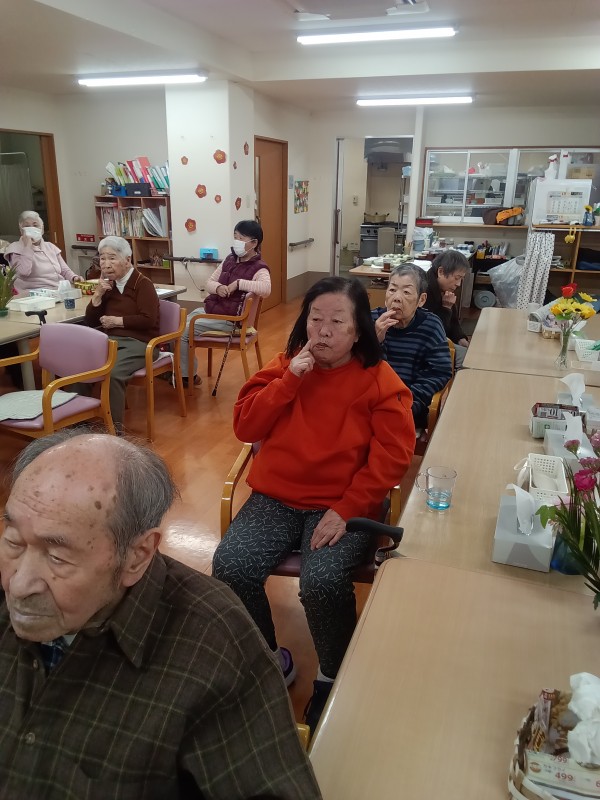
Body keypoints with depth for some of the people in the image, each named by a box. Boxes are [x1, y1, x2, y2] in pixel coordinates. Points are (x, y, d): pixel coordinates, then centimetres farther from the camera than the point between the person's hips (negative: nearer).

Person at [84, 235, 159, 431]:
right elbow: (90, 322, 13)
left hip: (138, 343, -6)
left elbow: (148, 320, -15)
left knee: (112, 373, -33)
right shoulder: (107, 284, 15)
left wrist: (117, 321, -8)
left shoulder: (143, 283, -3)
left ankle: (115, 428, -21)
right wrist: (98, 294, 0)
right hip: (109, 340, 6)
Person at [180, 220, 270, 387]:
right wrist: (218, 288, -13)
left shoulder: (259, 268, -15)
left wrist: (238, 283, -31)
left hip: (229, 319, -8)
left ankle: (188, 375, 8)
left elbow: (266, 288, -38)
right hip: (209, 309, 8)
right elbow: (209, 282, 11)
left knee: (183, 332, -12)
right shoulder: (230, 259, 9)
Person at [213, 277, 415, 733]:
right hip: (276, 496, 4)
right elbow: (244, 426, 0)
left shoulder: (380, 381, -3)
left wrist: (346, 511, -18)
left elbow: (392, 456, -9)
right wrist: (289, 380, -12)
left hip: (344, 504, -3)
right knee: (230, 566, -18)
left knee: (323, 582, -28)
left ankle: (333, 677, 6)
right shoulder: (285, 364, 6)